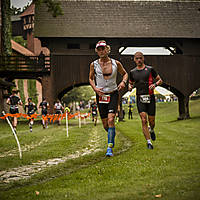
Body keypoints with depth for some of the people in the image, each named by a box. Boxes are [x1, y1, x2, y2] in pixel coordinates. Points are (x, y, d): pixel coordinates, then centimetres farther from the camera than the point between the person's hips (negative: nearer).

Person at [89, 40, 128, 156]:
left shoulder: (116, 63, -2)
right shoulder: (94, 65, -1)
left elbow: (125, 73, 15)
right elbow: (91, 78, 12)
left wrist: (123, 82, -6)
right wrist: (95, 88, -6)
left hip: (113, 94, -2)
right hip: (100, 95, 2)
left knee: (111, 119, -18)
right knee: (105, 124, 5)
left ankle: (110, 148, -16)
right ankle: (112, 136, 39)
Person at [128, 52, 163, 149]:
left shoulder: (150, 69, 2)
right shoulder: (132, 72, 9)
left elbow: (160, 80, 9)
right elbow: (131, 82, 24)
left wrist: (155, 84, -12)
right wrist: (130, 86, 0)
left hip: (150, 97, -1)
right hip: (140, 98, 1)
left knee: (151, 121, 5)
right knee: (144, 120, -12)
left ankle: (151, 130, 41)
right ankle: (149, 142, -9)